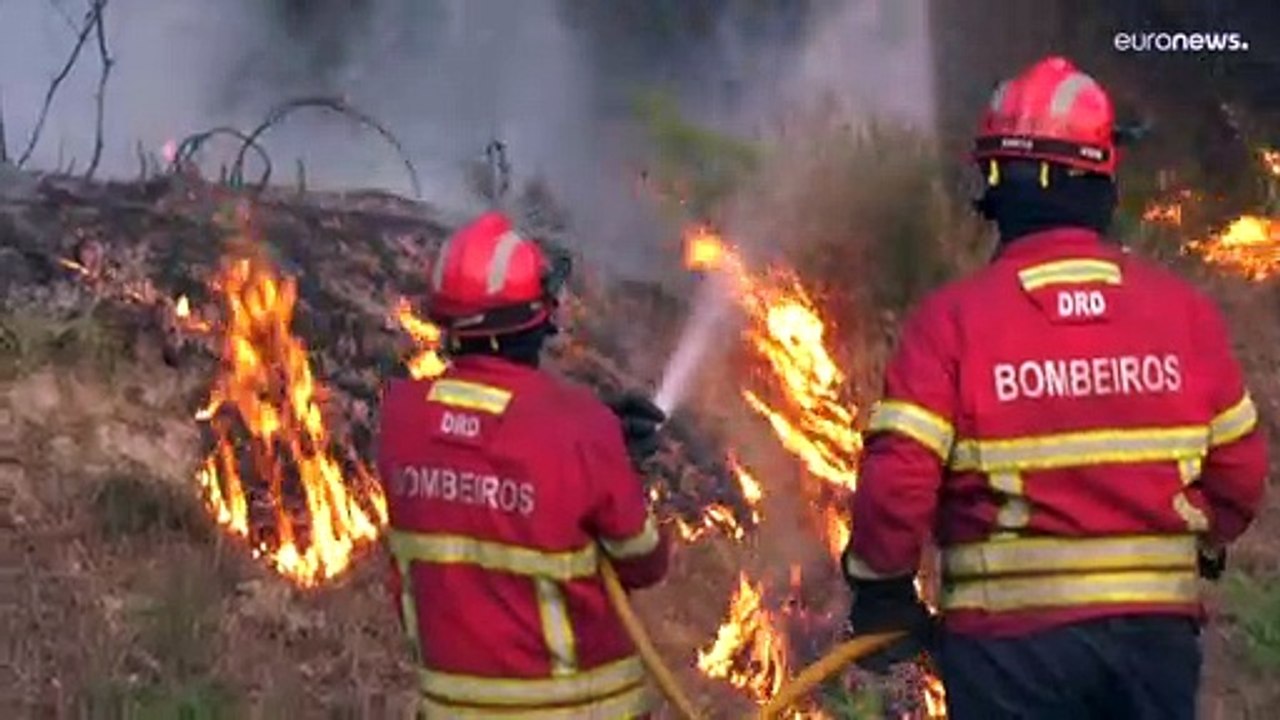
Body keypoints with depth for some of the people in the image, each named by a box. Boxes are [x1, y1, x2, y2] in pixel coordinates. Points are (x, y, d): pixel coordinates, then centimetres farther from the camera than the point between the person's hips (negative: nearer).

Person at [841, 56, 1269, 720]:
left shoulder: (953, 317, -10)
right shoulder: (1183, 309, 0)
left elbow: (897, 481, -15)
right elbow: (1240, 471, 6)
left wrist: (880, 592, 2)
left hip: (1012, 636, -2)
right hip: (1157, 628, 3)